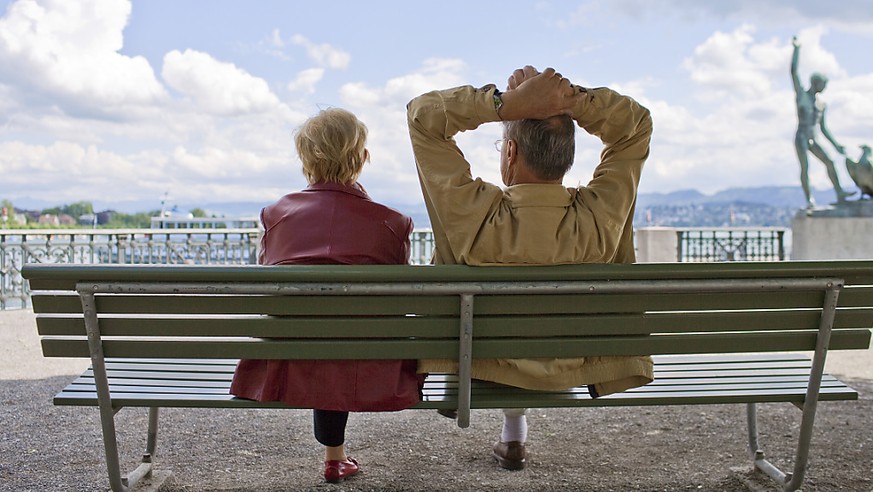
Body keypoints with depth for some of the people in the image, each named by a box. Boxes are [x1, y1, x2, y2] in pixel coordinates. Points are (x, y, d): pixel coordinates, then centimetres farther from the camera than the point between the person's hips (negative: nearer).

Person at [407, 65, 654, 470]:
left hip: (481, 366, -2)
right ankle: (512, 433, 49)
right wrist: (574, 99, -27)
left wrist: (508, 102, -35)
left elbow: (421, 114, -23)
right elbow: (638, 125, -11)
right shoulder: (600, 217, -28)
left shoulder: (475, 217, -34)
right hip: (573, 371, 2)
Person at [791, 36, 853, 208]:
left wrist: (836, 145, 17)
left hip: (813, 141, 6)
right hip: (801, 138, -6)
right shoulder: (801, 94, 4)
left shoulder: (821, 104, 18)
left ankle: (839, 194, -8)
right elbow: (793, 71, -5)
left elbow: (823, 128, 22)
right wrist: (796, 48, -6)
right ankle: (809, 200, -16)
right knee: (805, 167, -15)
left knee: (829, 162, -7)